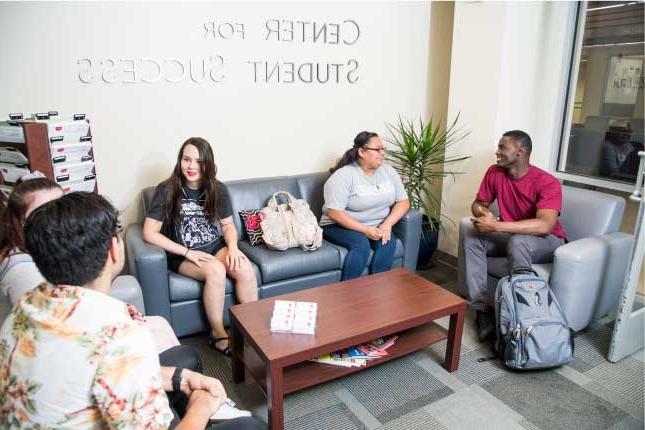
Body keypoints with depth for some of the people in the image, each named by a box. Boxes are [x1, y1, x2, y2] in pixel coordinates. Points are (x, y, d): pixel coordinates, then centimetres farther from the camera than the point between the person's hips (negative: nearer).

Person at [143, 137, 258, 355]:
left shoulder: (218, 189, 0)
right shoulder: (167, 190, -11)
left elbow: (228, 224, 9)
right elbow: (149, 233, -12)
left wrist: (232, 247, -13)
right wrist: (187, 252, -18)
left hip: (216, 248, 3)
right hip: (183, 255, -3)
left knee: (245, 270, -26)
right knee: (216, 270, -33)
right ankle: (218, 335, -12)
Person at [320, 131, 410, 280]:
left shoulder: (388, 171, 1)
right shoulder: (343, 175, -16)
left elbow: (403, 202, 2)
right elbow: (333, 212, -22)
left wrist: (387, 224, -17)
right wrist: (365, 230, -26)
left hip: (376, 227, 5)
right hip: (341, 226, -5)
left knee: (389, 242, -24)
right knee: (361, 244, -32)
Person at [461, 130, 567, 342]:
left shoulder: (547, 183, -24)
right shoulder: (494, 172, -6)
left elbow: (545, 225, -37)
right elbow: (478, 204, 5)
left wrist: (496, 225, -41)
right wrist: (483, 213, -21)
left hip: (547, 241, -6)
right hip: (511, 236, 6)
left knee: (518, 242, -38)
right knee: (470, 236, -17)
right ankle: (483, 308, -21)